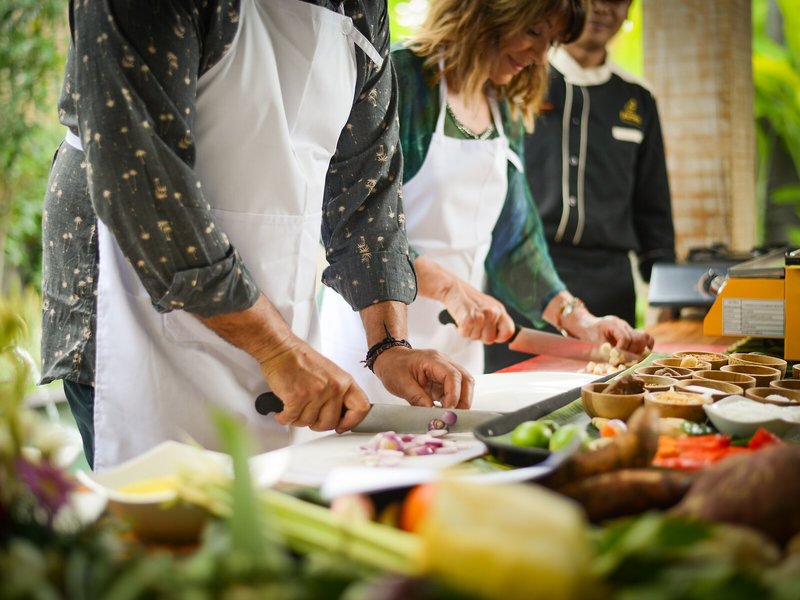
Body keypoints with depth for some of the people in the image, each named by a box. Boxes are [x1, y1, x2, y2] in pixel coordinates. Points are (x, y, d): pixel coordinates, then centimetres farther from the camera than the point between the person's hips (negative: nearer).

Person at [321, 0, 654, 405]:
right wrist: (449, 286, -27)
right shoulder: (400, 79, -13)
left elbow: (515, 239, 14)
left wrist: (579, 320, 5)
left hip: (459, 338, 7)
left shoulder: (506, 113, 10)